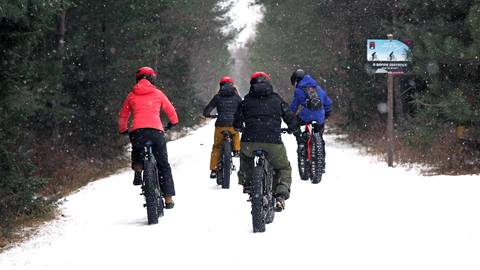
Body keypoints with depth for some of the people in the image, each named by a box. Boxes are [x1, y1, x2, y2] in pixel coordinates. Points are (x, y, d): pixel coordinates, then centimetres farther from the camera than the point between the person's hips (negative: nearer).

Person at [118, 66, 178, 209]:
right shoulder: (158, 93, 16)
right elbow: (170, 110, 24)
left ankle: (137, 170, 4)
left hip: (137, 132, 1)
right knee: (163, 165, 11)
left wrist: (123, 130, 44)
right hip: (156, 131, -1)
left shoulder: (131, 95, 19)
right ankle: (168, 198, 8)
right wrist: (173, 123, 45)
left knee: (137, 151, 34)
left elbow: (123, 116, 26)